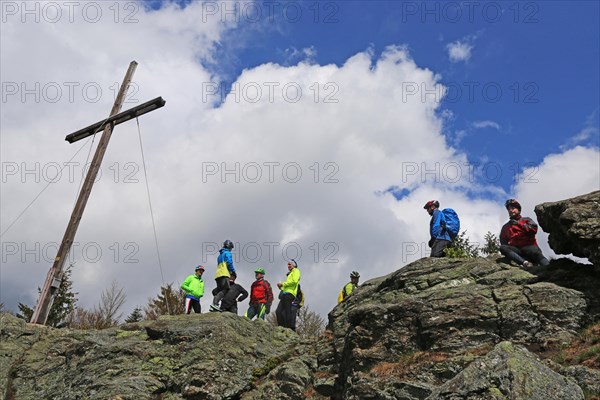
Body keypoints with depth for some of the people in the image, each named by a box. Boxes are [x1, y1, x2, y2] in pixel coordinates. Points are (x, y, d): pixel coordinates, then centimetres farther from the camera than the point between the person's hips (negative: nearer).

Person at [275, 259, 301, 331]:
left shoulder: (296, 271, 6)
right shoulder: (290, 274, 33)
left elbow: (294, 281, -12)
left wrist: (283, 284, -6)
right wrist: (281, 287, 12)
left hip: (289, 293, -9)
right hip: (285, 294, 9)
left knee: (288, 311, -14)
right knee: (278, 311, 1)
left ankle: (291, 328, -15)